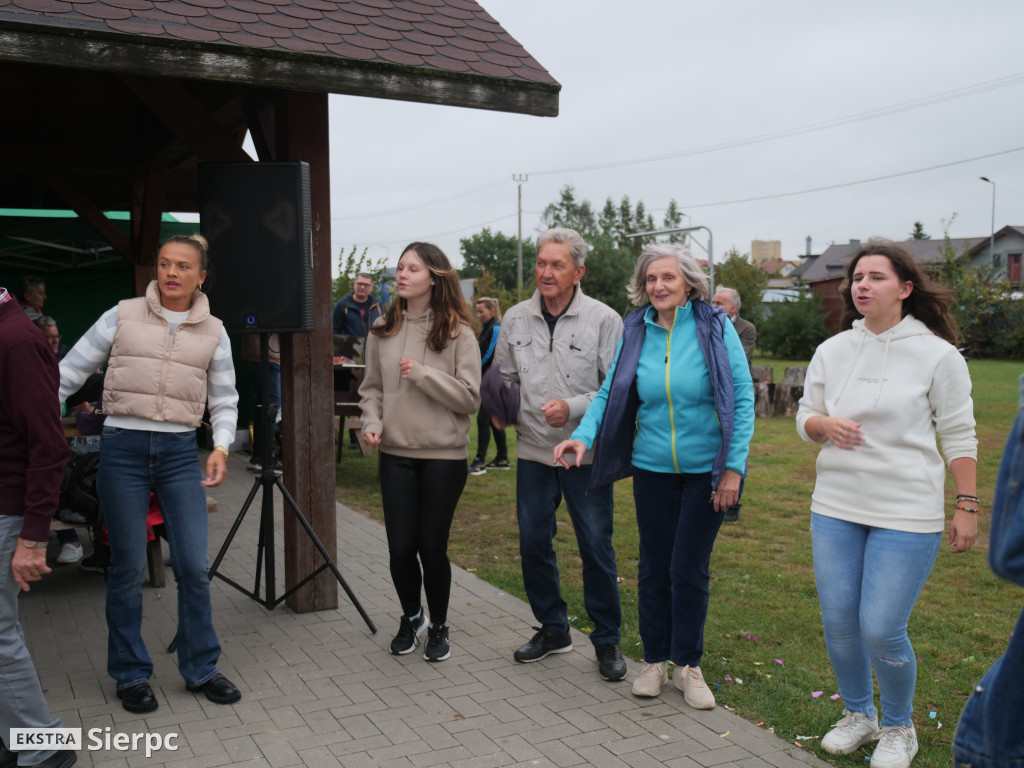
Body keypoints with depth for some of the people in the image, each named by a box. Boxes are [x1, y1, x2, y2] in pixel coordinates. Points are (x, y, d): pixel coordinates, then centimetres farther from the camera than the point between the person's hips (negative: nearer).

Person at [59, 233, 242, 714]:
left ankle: (200, 669, 19)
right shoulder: (123, 316, 2)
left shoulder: (213, 333, 7)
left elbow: (224, 400, 10)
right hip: (123, 448, -1)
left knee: (193, 566, 0)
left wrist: (221, 446, -5)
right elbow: (71, 370, 5)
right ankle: (130, 675, 23)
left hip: (179, 453, 1)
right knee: (128, 567, 6)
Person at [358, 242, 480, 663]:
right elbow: (372, 388, 12)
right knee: (400, 547, 5)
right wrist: (372, 422, -6)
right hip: (395, 454, 3)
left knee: (432, 547, 4)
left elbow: (470, 397, -9)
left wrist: (422, 374, -16)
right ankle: (411, 617, 34)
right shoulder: (383, 330, 6)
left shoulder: (457, 332, -6)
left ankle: (438, 626, 29)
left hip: (444, 456, -3)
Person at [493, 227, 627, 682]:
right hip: (533, 452, 4)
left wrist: (573, 408, -19)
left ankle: (607, 640, 21)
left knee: (596, 547, 3)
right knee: (533, 544, 11)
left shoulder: (604, 320, -6)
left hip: (586, 454, -4)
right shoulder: (515, 319, 6)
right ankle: (553, 629, 31)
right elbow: (504, 378, 15)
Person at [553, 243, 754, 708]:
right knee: (653, 566, 10)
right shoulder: (636, 331, 0)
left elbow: (742, 398, -7)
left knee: (689, 568, 3)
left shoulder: (715, 328, -9)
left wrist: (734, 467, -11)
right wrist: (583, 435, -16)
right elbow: (610, 391, 1)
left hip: (705, 470, -2)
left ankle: (687, 664, 23)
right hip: (652, 468, 3)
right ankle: (655, 660, 28)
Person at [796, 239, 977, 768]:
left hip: (907, 514, -4)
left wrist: (967, 507, -4)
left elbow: (959, 437, -2)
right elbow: (804, 418, 12)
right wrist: (825, 424, -10)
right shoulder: (832, 350, 6)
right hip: (835, 507, 4)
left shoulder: (937, 354, -5)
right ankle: (858, 715, 34)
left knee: (881, 631, -5)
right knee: (838, 623, 9)